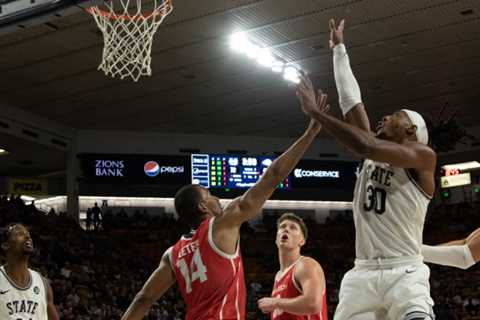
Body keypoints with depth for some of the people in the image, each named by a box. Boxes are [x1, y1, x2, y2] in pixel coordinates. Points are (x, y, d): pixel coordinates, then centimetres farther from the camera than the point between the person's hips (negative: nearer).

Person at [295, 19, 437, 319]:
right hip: (362, 274, 6)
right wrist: (339, 48, 24)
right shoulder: (376, 153, 16)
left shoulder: (423, 156, -2)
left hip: (405, 273, -6)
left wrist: (315, 112, -13)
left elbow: (365, 146, -17)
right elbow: (351, 100, 18)